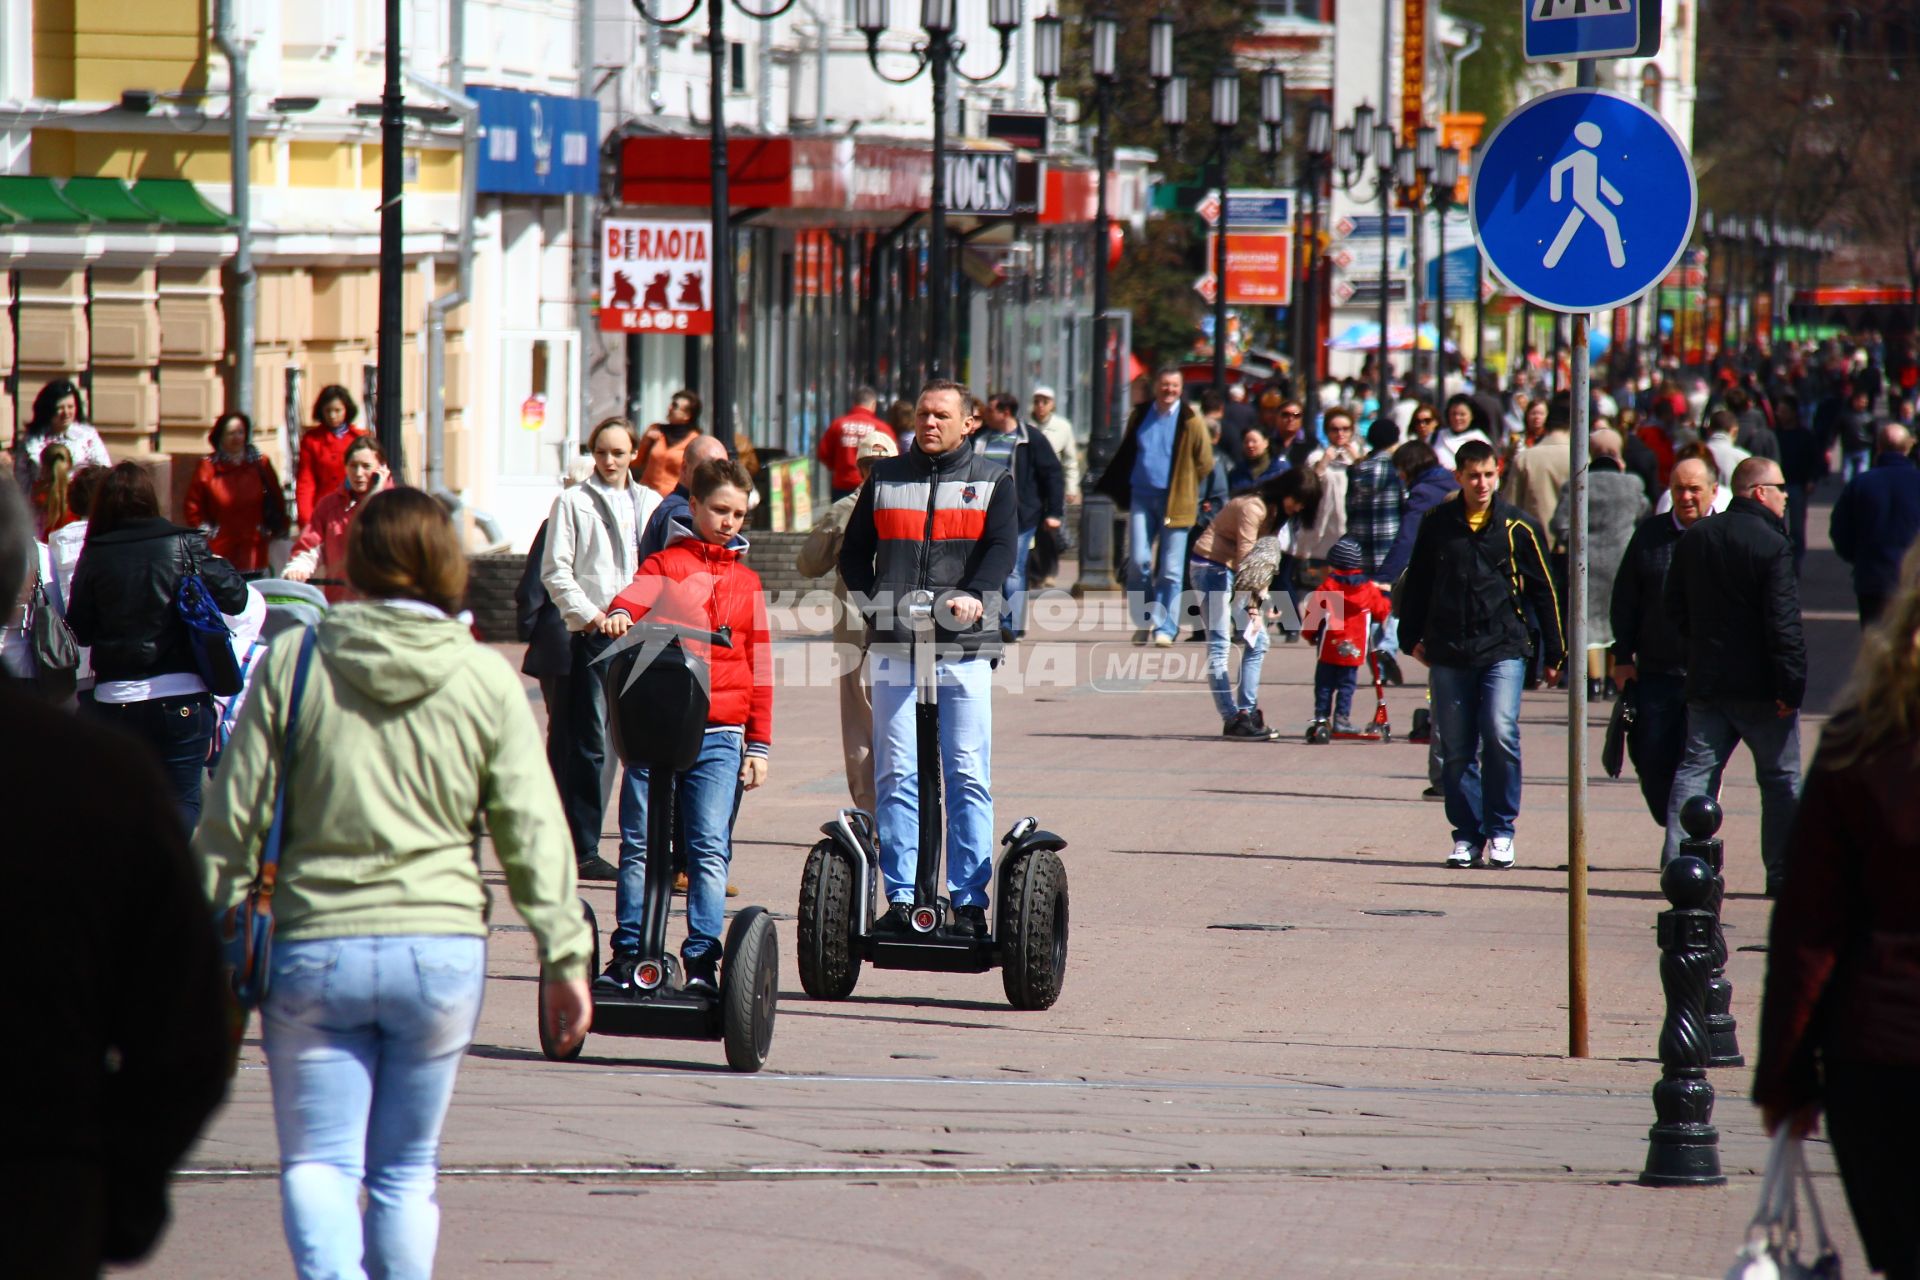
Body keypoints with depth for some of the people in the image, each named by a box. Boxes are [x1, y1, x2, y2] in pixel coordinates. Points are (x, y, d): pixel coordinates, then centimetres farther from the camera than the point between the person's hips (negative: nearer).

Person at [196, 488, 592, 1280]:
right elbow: (533, 832, 1)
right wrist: (565, 954, 8)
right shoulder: (486, 679, -1)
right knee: (406, 1168, 14)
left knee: (317, 1161, 4)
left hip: (315, 948, -1)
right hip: (442, 948, 1)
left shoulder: (294, 661, -4)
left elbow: (233, 818, -2)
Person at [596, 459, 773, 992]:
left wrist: (758, 743, 13)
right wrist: (619, 616, -36)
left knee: (710, 849, -5)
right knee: (640, 845, 0)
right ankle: (628, 954, 8)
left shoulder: (746, 581, 17)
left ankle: (702, 962, -3)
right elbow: (635, 596, -11)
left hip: (719, 735, 2)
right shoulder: (666, 564, 9)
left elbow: (759, 665, 18)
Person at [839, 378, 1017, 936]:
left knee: (968, 777, -3)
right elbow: (854, 551, 17)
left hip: (964, 647, -2)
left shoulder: (992, 483, 11)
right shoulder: (885, 478, 16)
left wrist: (976, 597, -20)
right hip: (894, 647, 2)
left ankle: (969, 900, 0)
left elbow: (1001, 548, -2)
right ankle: (900, 897, 2)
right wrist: (872, 601, 0)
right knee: (896, 775, -1)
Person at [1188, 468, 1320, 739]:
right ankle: (1232, 720, -14)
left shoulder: (1279, 513, 7)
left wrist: (1262, 597, -7)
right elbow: (1245, 558, -24)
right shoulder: (1253, 508, -21)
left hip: (1234, 572, 10)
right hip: (1211, 567, -10)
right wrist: (1252, 606, -25)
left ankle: (1247, 713, 10)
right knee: (1219, 647, -11)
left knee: (1258, 642, 8)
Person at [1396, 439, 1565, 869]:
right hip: (1448, 652, 2)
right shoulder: (1437, 525, 6)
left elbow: (1543, 590, 9)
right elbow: (1416, 583, 18)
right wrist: (1412, 637, 18)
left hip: (1503, 649, -2)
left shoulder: (1516, 526, 3)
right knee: (1456, 750, 4)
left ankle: (1501, 830, -3)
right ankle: (1467, 835, 14)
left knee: (1500, 733, -17)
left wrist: (1554, 652, 10)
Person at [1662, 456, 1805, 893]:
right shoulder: (1772, 545, -14)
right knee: (1781, 777, 6)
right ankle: (1783, 873, 7)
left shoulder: (1694, 539, 6)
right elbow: (1784, 623, -17)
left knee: (1695, 769, 7)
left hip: (1706, 678, 5)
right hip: (1760, 684, -5)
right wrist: (1791, 685, -15)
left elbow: (1675, 605, 13)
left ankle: (1677, 859, -4)